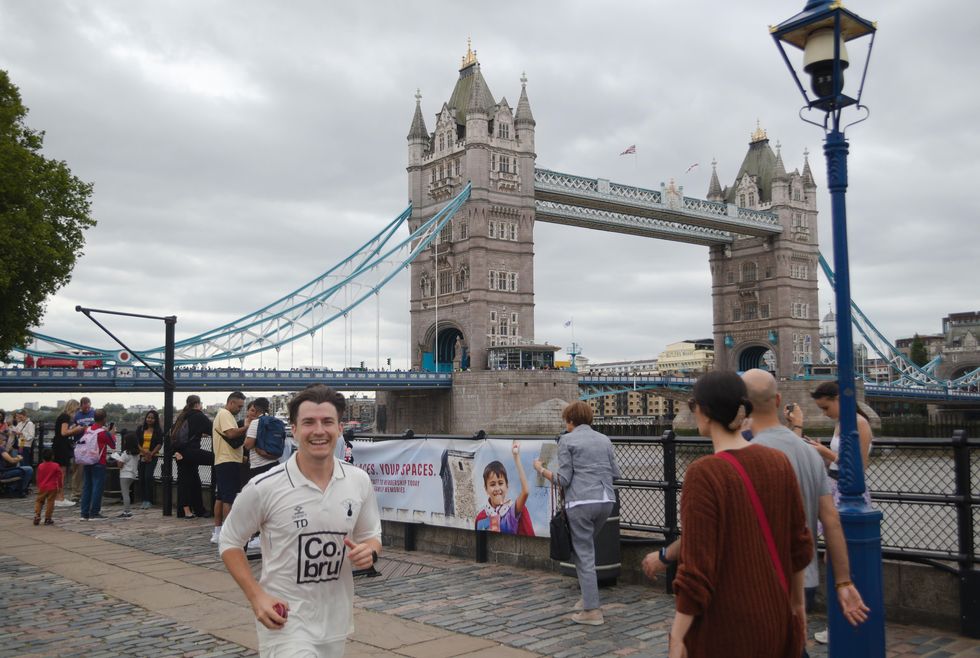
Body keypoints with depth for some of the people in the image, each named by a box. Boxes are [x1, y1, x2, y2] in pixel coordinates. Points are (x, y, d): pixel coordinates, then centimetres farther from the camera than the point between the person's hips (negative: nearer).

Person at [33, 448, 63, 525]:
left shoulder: (40, 466, 1)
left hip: (42, 487, 2)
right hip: (52, 488, -2)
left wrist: (39, 486, 21)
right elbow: (60, 476, -4)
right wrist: (60, 486, 7)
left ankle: (37, 516, 7)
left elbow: (38, 478, 8)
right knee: (50, 503, 2)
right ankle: (47, 519, 4)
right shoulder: (56, 466, -7)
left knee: (39, 501, 16)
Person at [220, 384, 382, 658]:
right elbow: (229, 542, -2)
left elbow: (371, 536, 10)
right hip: (283, 620, -4)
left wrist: (369, 552, -13)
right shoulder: (264, 488, -14)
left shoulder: (359, 481, -3)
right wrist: (256, 597, -13)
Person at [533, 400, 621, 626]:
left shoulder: (567, 440, -2)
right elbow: (616, 473, 14)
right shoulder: (604, 439, 14)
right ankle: (588, 597, 24)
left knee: (584, 555, 0)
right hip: (606, 500, 6)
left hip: (581, 502, -6)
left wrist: (541, 469, 8)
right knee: (586, 547, 22)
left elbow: (563, 479, -7)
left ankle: (592, 610, 1)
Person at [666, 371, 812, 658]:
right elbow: (799, 543, 6)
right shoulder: (779, 462, -3)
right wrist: (798, 603, 20)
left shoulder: (704, 474, -21)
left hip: (725, 624, -6)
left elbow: (697, 566, -21)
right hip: (775, 617, 6)